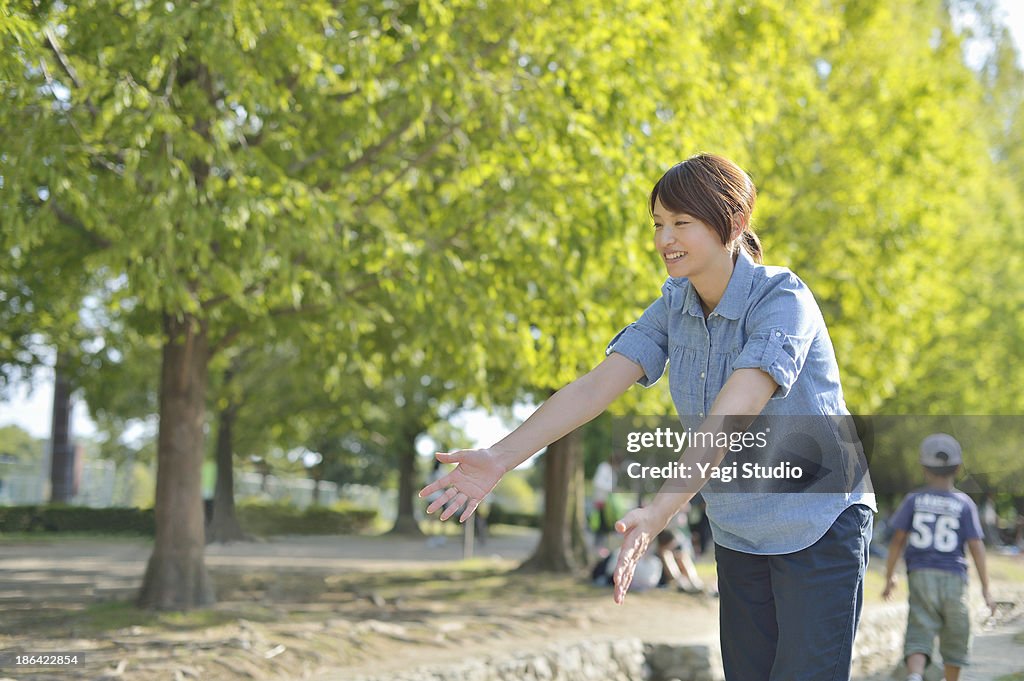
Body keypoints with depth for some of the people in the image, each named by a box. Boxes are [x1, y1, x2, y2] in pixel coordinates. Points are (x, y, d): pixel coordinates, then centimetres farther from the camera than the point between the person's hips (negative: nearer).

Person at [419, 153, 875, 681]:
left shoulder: (783, 300, -22)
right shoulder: (675, 306, -1)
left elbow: (729, 418, -36)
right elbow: (597, 385, -11)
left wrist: (658, 514, -47)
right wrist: (501, 456, -24)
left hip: (818, 530, -6)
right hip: (738, 534, 6)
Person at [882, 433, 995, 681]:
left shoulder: (914, 500, 3)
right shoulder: (964, 504, 2)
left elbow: (898, 540, -1)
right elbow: (976, 547, -3)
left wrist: (890, 576, 9)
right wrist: (985, 587, 0)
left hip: (920, 576, 0)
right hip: (954, 577, 0)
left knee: (920, 635, -9)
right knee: (955, 637, 17)